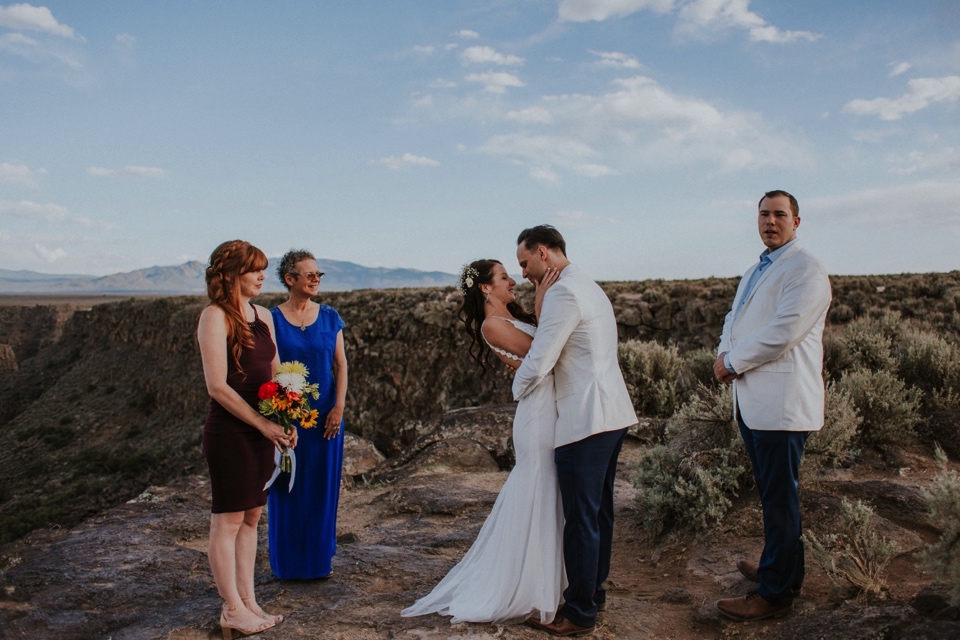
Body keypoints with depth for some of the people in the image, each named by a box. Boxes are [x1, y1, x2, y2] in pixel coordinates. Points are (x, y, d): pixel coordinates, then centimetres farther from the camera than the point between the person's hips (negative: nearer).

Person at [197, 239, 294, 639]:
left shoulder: (263, 316, 11)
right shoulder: (215, 317, -11)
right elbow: (217, 386, -16)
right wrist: (263, 424, -14)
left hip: (262, 431, 7)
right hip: (229, 430, -7)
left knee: (251, 516, 13)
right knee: (228, 519, 3)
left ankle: (247, 600, 24)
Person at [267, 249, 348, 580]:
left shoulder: (329, 317, 3)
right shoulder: (273, 319, -4)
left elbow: (341, 365, 3)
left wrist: (339, 407, -6)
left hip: (325, 415, 2)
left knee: (323, 486, 10)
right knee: (289, 487, 6)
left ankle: (320, 558, 27)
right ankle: (290, 562, 22)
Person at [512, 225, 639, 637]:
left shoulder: (563, 293, -15)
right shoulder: (590, 287, 17)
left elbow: (538, 363, -17)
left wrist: (518, 390, 1)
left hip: (585, 420, -10)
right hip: (613, 415, 10)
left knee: (581, 518, 0)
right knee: (599, 510, 19)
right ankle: (593, 591, 32)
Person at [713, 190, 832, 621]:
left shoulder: (806, 270, -10)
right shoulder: (754, 272, 21)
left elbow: (783, 332, -20)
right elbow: (735, 318, 20)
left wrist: (733, 362, -12)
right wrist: (724, 354, -1)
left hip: (782, 403, -9)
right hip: (752, 400, 9)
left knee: (779, 497, -1)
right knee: (770, 493, 19)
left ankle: (774, 594, 10)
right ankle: (780, 566, 35)